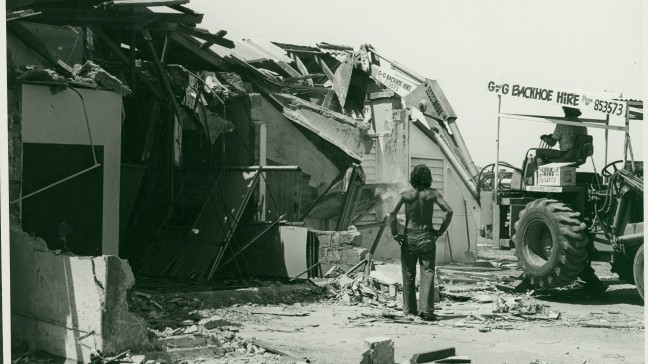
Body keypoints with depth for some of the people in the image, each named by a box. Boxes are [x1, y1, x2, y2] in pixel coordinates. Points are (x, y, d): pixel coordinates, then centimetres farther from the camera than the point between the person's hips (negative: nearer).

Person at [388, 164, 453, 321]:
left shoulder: (406, 194, -2)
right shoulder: (432, 194, -2)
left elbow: (392, 213, -11)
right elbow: (449, 211, -10)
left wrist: (395, 233, -3)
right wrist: (440, 231, -2)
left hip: (409, 237, 1)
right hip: (427, 237, -1)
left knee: (408, 274, 11)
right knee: (427, 273, 1)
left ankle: (409, 309, 17)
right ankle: (426, 309, -9)